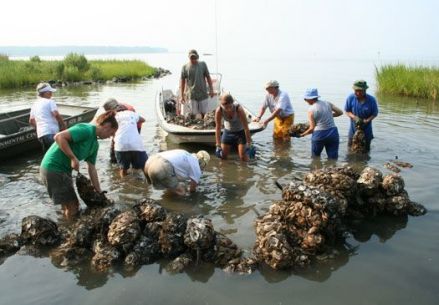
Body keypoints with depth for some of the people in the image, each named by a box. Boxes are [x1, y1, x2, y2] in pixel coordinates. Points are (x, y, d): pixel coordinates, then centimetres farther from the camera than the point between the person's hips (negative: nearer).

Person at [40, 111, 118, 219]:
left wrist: (99, 192, 14)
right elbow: (59, 137, -27)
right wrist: (73, 158, -24)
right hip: (53, 168, -9)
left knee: (69, 205, 18)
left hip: (64, 170, 10)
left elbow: (92, 169, 14)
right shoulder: (87, 130, -18)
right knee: (72, 207, -1)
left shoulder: (95, 144, 10)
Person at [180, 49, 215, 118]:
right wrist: (181, 96, -2)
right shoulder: (185, 67, 1)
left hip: (203, 94, 1)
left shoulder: (203, 64, 6)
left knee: (204, 113, 4)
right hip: (191, 95, -1)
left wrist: (211, 90, 4)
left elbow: (208, 77, 10)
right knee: (193, 114, 1)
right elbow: (182, 81, 3)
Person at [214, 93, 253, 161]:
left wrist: (249, 144, -22)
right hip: (228, 131, 2)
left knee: (243, 158, -5)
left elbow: (246, 128, -25)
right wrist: (218, 146, -16)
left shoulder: (239, 109, -32)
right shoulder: (219, 111, -26)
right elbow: (218, 128, -17)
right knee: (223, 156, 4)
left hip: (240, 131, -2)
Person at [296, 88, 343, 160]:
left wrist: (302, 134, 2)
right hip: (333, 132, 4)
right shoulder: (327, 103, 5)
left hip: (319, 134, -4)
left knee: (315, 157, 18)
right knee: (333, 158, 7)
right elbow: (340, 112, 11)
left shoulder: (311, 110, -9)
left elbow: (312, 128, -10)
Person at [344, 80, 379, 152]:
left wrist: (367, 120, -23)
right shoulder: (350, 98, -16)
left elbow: (375, 113, -7)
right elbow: (347, 111, -5)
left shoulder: (371, 100, -18)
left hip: (366, 128, 0)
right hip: (353, 127, 1)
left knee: (366, 150, 12)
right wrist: (354, 117, -22)